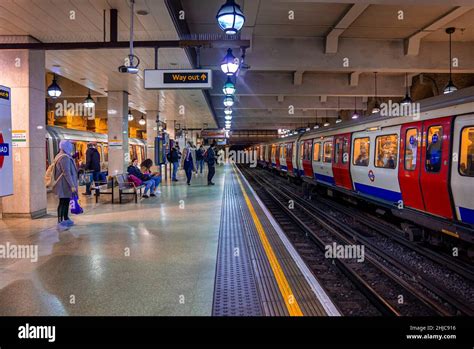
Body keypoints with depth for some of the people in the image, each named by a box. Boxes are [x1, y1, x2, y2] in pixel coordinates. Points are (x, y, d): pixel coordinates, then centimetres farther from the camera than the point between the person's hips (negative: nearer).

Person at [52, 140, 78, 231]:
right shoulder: (64, 157, -18)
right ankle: (60, 223, -8)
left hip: (64, 185, 10)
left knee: (66, 202, 17)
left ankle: (66, 219, 27)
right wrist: (72, 185, -23)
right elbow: (67, 173, -23)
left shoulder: (63, 156, 15)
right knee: (63, 202, -9)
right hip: (65, 184, -10)